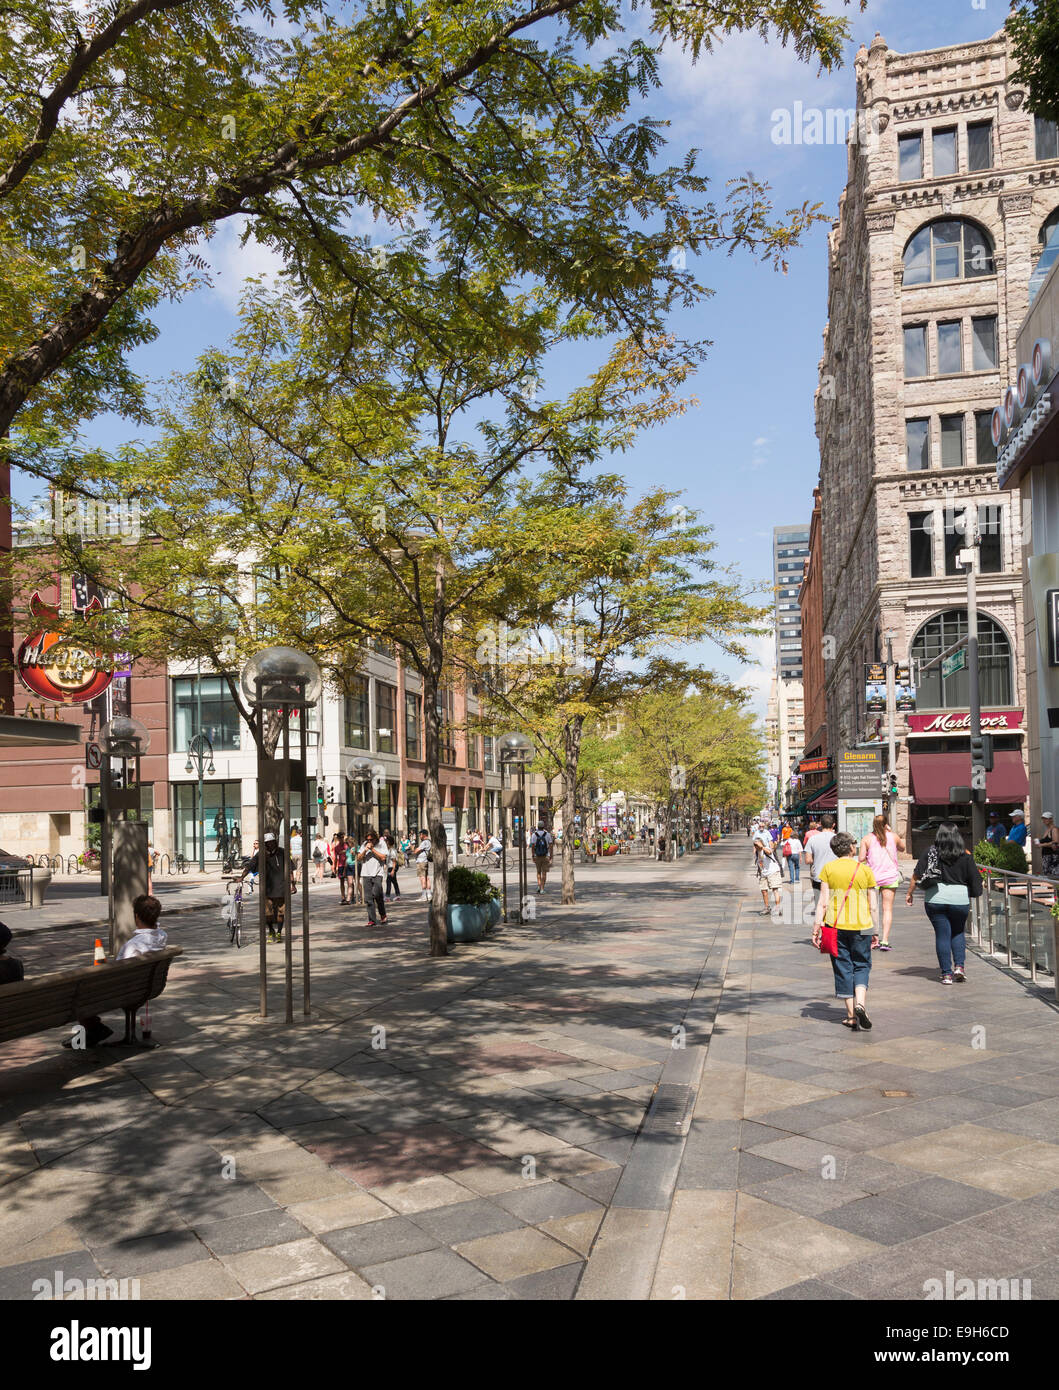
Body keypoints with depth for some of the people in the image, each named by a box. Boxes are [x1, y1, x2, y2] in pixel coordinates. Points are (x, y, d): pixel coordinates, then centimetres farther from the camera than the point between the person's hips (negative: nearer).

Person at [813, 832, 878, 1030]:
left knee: (843, 968, 9)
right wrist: (875, 930, 12)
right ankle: (860, 1002, -9)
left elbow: (823, 902, -5)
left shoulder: (828, 868, -1)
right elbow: (873, 906, 3)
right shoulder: (865, 869, 1)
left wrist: (817, 926, -1)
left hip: (836, 926, 0)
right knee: (861, 966, 14)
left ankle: (851, 1015, 10)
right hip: (861, 926, 0)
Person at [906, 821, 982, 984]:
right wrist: (975, 893, 20)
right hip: (960, 898, 1)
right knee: (958, 933, 20)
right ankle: (959, 966, 6)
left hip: (935, 899, -1)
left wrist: (910, 893, 6)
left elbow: (917, 875, -3)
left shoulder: (930, 853, -1)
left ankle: (946, 974, 5)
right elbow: (974, 878, 2)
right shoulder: (965, 855, 0)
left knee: (942, 935, 4)